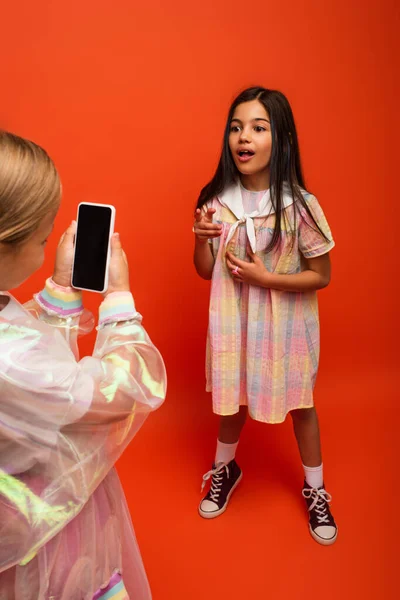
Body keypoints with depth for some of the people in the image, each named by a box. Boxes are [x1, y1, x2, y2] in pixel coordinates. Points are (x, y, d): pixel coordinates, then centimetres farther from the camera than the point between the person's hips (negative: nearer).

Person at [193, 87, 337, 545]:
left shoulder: (299, 205, -17)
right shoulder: (217, 200, -8)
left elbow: (321, 276, -11)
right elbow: (206, 272, 0)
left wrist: (265, 278, -22)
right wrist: (201, 237, -19)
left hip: (285, 323, -2)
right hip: (233, 321, 2)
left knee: (300, 404, 16)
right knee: (232, 400, 20)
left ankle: (315, 489, 42)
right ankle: (225, 469, 50)